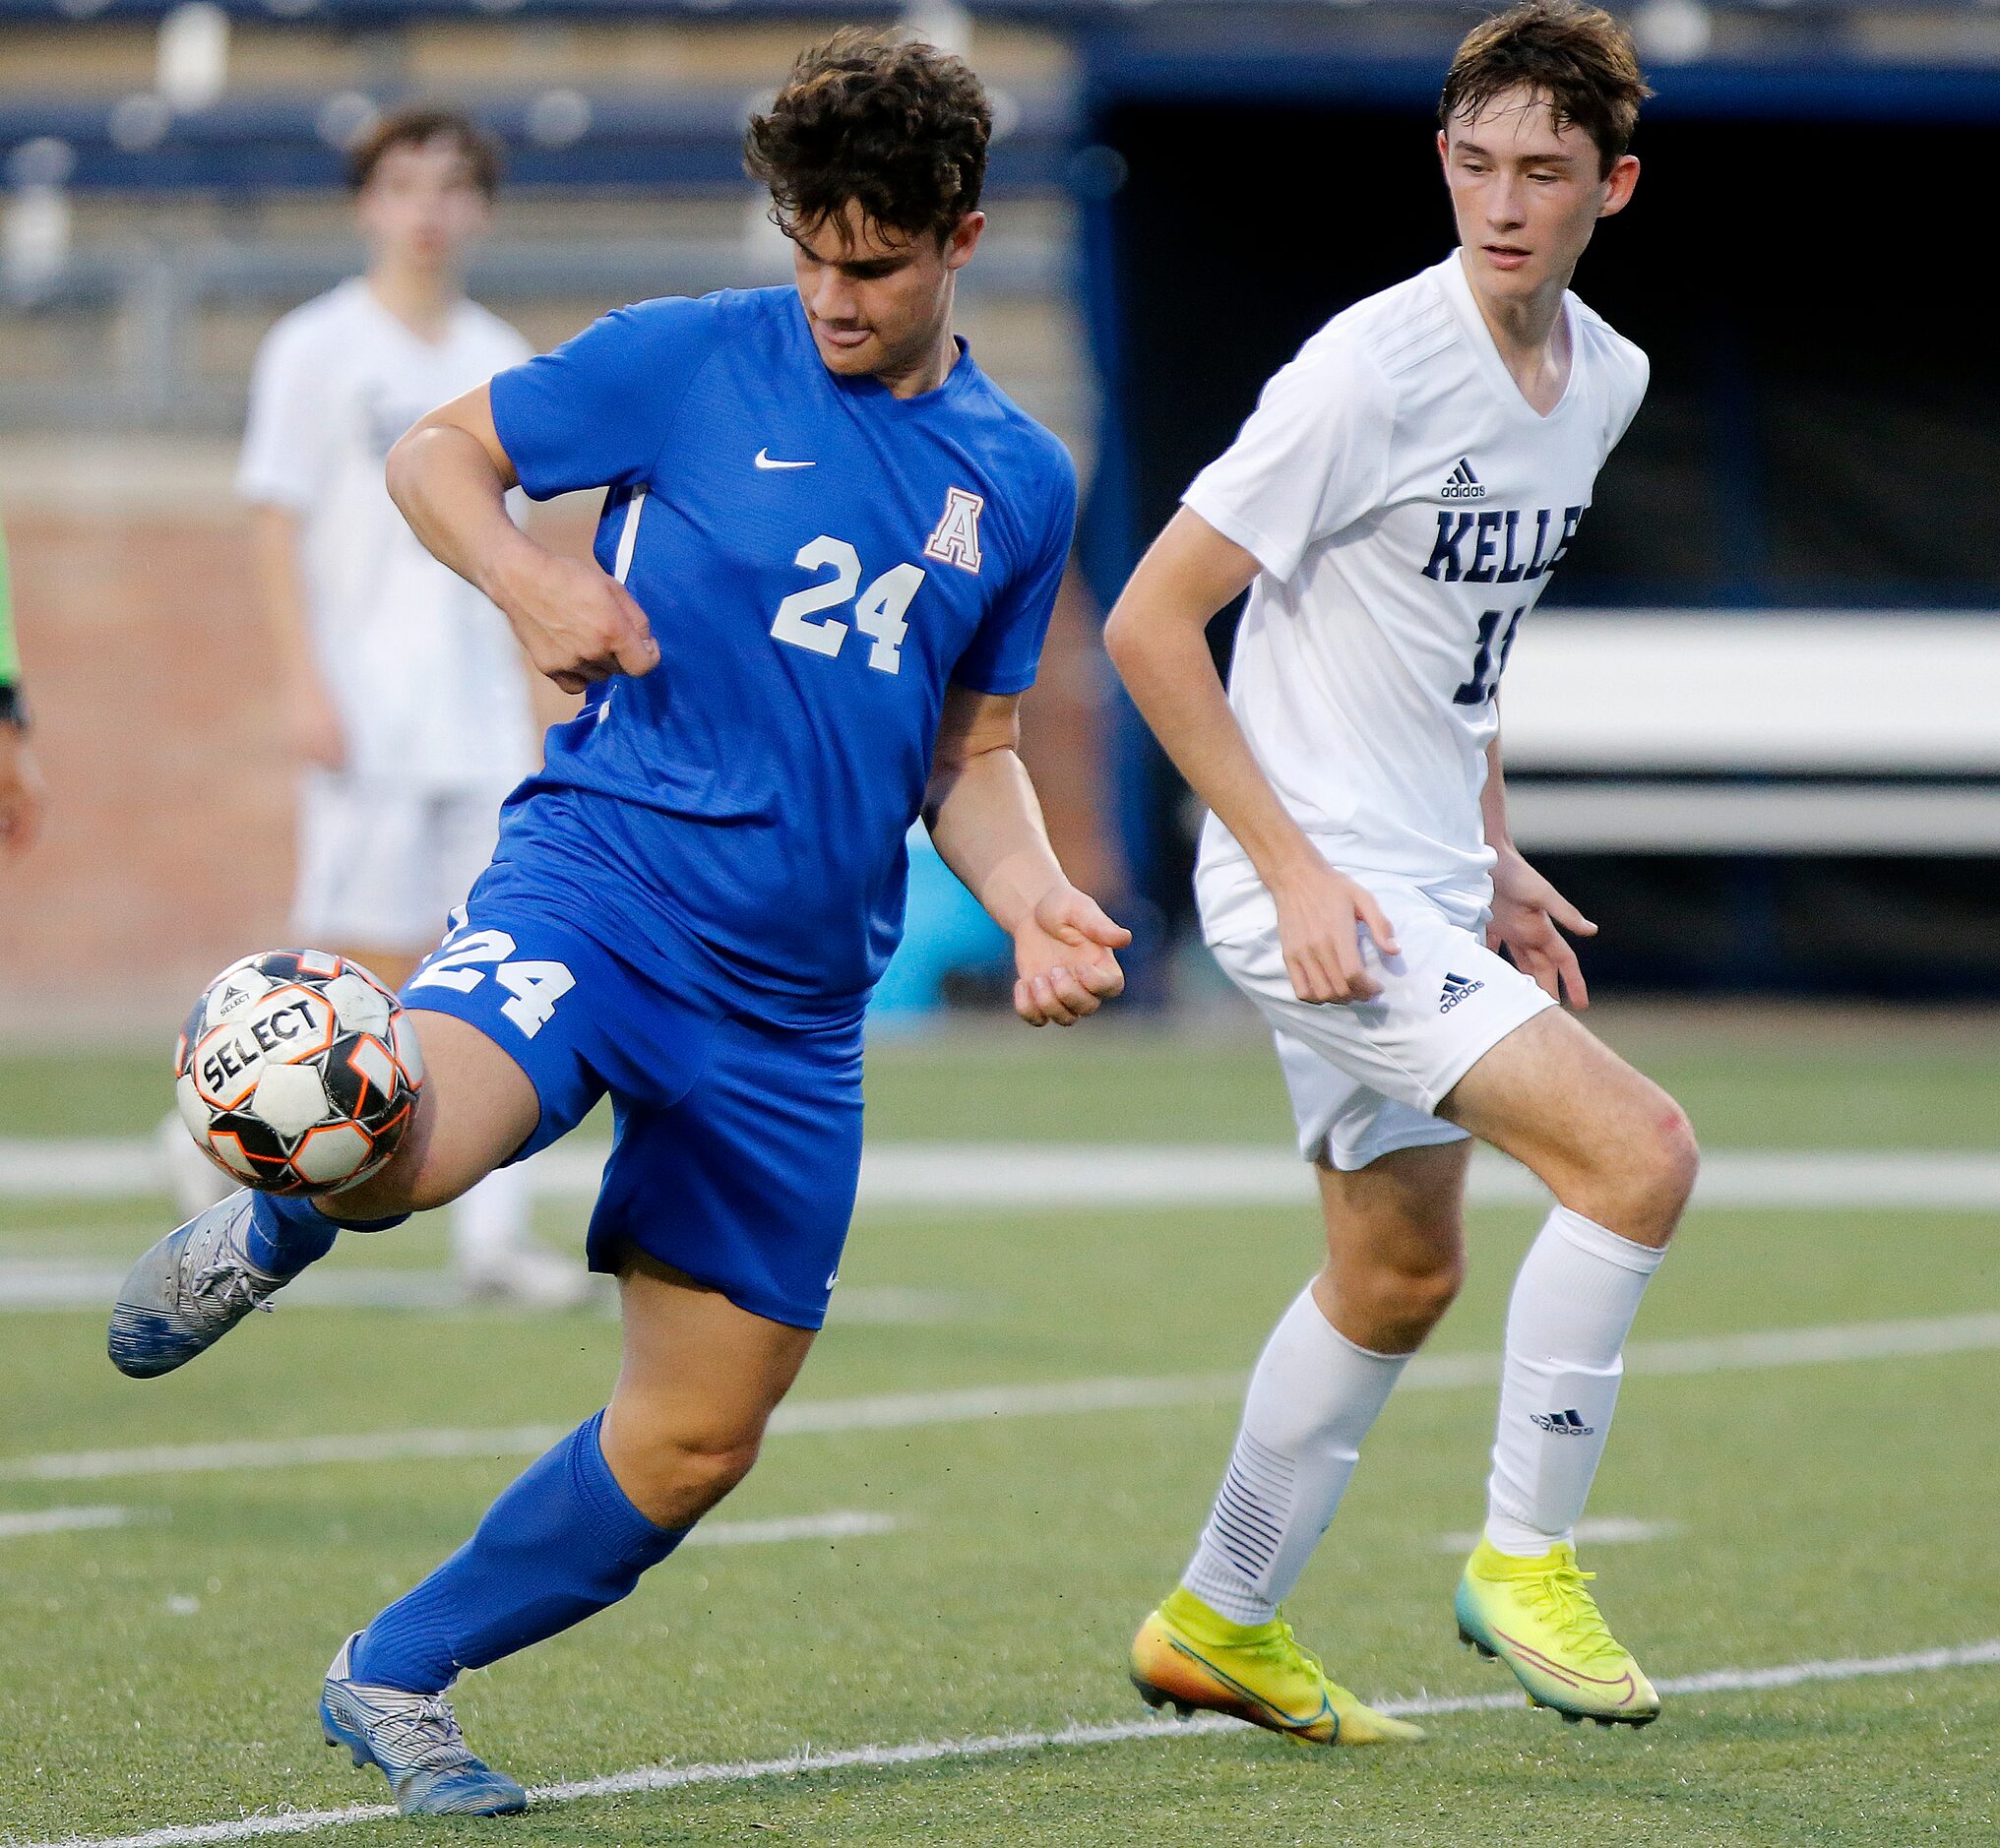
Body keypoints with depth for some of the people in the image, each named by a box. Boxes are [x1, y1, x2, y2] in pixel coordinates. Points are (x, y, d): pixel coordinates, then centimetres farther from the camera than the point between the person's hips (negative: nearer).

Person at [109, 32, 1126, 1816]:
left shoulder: (1020, 479, 11)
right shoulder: (690, 362, -1)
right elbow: (436, 448, 9)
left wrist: (1030, 899, 1)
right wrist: (527, 574, -11)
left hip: (795, 1000, 5)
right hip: (602, 873, -4)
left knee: (692, 1447, 6)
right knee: (393, 1150, -36)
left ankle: (398, 1678, 27)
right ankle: (265, 1231, 2)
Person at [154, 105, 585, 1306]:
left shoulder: (500, 362, 14)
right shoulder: (317, 350, -1)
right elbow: (276, 526, -5)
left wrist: (527, 694, 15)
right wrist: (306, 685, -14)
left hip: (485, 711, 5)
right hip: (366, 706, -5)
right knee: (379, 964, -9)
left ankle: (495, 1238, -2)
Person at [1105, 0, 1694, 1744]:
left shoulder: (1605, 379, 6)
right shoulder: (1372, 371, -19)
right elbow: (1151, 621, -17)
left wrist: (1494, 856, 16)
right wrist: (1296, 868, -19)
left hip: (1425, 891, 9)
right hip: (1316, 881, -9)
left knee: (1401, 1275, 18)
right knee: (1639, 1149, -19)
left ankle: (1223, 1625, 34)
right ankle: (1526, 1555, -5)